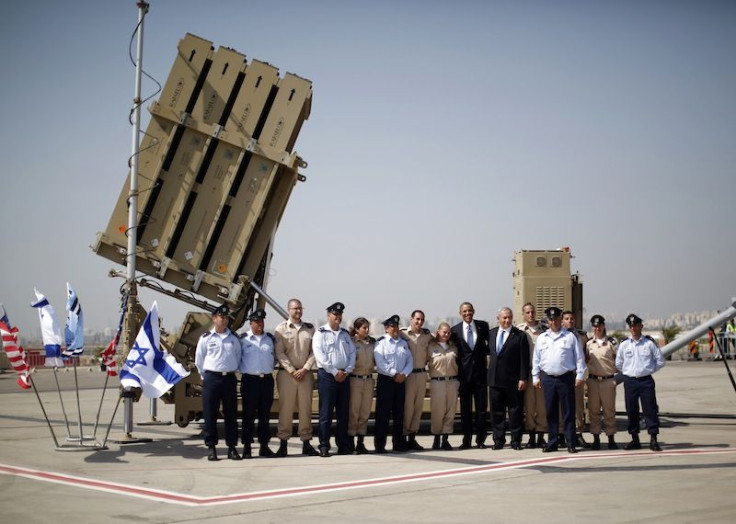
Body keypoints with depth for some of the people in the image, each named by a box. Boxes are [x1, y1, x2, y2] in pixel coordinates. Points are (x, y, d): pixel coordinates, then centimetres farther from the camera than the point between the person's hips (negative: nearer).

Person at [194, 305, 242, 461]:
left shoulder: (234, 338, 10)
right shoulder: (206, 337, 2)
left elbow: (238, 357, 19)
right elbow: (199, 360, 6)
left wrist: (232, 371, 13)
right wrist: (206, 377, 6)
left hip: (229, 378, 2)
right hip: (211, 378, -2)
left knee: (231, 413, 3)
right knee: (210, 414, -1)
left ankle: (232, 448, 9)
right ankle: (211, 447, 7)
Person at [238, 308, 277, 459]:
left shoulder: (270, 339, 9)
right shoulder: (243, 339, -1)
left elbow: (275, 356, 20)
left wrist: (269, 367, 11)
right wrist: (244, 369, 3)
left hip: (267, 379, 3)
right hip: (250, 380, -3)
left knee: (265, 415, 7)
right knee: (248, 414, 0)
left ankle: (264, 446, 13)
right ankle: (247, 447, 5)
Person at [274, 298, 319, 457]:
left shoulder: (309, 328, 11)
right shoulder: (281, 329, 2)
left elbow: (314, 351, 6)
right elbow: (279, 353, -4)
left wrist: (305, 369, -6)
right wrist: (292, 371, -10)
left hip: (305, 373, 3)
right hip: (286, 373, -3)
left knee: (306, 408, 4)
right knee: (286, 408, -2)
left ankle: (306, 443, 10)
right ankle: (283, 443, 3)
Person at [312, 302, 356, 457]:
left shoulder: (345, 334, 17)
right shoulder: (321, 333, -2)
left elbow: (352, 353, 11)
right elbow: (320, 355, -11)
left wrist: (347, 371, -4)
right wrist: (335, 372, -14)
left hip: (344, 376, 5)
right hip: (327, 375, -5)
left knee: (343, 412, 7)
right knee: (326, 412, -5)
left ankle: (343, 445, 13)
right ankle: (324, 446, -1)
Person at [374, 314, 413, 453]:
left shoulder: (403, 343, 14)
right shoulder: (381, 342, -3)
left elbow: (410, 361, 10)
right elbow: (380, 362, -12)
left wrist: (404, 374, -7)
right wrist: (394, 374, -15)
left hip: (401, 381, 5)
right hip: (385, 380, -5)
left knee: (399, 413, 9)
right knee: (383, 413, -4)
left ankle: (398, 443, 16)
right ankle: (380, 444, 0)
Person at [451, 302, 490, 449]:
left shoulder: (483, 326, 3)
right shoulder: (455, 330, 3)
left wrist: (482, 352, -5)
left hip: (480, 371, 0)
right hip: (464, 373, 0)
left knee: (482, 407, 3)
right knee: (465, 408, 4)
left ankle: (480, 439, 11)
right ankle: (466, 440, 10)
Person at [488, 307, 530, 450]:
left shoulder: (520, 336, -4)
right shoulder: (491, 333, 10)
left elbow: (524, 359, -7)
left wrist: (523, 378, -13)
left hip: (513, 380, -4)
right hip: (495, 379, 4)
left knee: (515, 411, 2)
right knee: (496, 411, 8)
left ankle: (516, 440, 9)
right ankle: (498, 440, 16)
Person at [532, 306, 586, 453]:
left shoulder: (570, 337, 3)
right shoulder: (541, 338, 11)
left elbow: (579, 357, 2)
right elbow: (536, 359, 13)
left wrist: (579, 375, -5)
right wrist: (535, 377, 8)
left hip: (566, 378, -3)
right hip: (548, 379, 3)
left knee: (568, 412, -1)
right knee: (551, 412, 6)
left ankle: (571, 444, 4)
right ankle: (552, 443, 13)